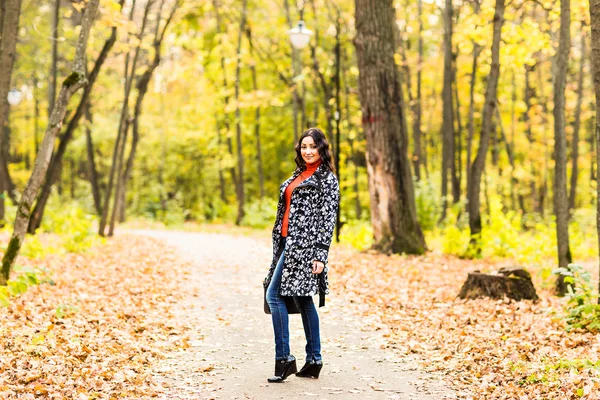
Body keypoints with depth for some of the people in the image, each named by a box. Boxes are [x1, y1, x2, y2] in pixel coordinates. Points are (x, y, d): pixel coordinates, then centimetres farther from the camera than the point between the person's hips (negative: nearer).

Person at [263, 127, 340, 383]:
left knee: (274, 294, -12)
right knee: (302, 299, 9)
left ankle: (284, 358, -7)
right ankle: (313, 361, 14)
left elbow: (328, 219, -12)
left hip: (305, 244, -8)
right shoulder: (298, 175, 18)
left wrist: (320, 255, -17)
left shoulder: (327, 178, -5)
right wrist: (279, 244, 18)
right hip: (288, 243, 8)